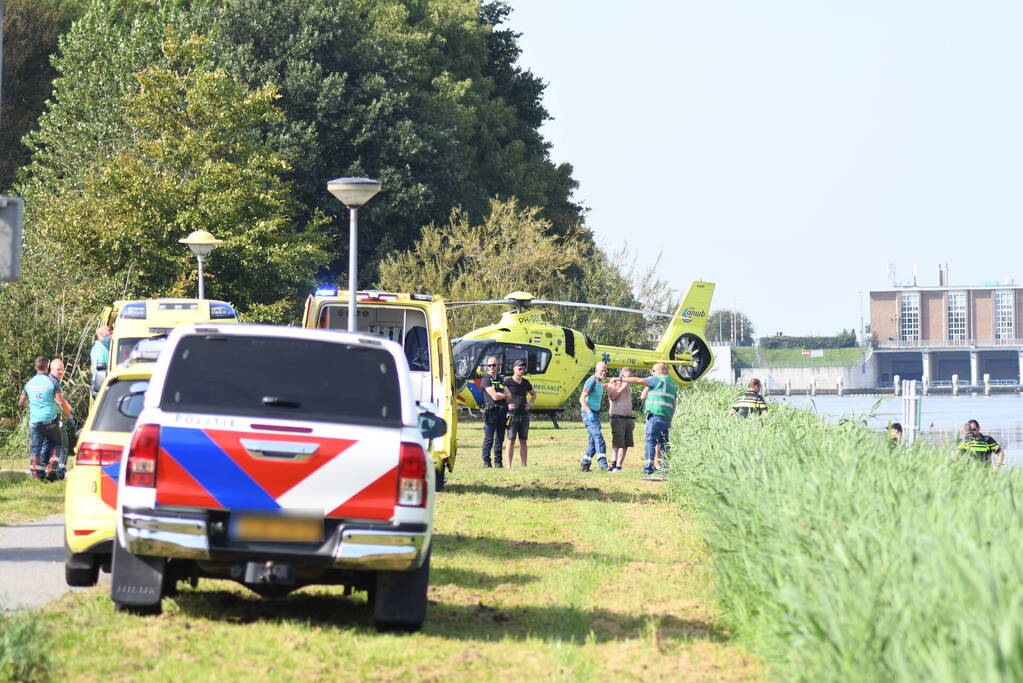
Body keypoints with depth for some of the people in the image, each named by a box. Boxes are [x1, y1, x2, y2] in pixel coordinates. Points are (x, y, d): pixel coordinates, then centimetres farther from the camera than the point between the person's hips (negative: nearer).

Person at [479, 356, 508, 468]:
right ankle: (486, 462, -3)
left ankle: (498, 462, 10)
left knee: (500, 439, 6)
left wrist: (499, 395, -4)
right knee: (489, 438, -7)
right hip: (491, 411, -6)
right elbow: (494, 396, -11)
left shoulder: (501, 379, 18)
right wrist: (504, 395, 4)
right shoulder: (486, 379, -2)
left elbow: (508, 395, 12)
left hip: (502, 411, 6)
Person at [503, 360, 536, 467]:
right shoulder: (507, 381, -4)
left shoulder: (525, 382, 12)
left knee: (523, 441, 7)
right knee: (511, 440, -5)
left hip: (524, 414, 5)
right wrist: (506, 405, -12)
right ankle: (509, 466, -4)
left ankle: (524, 465, 9)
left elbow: (534, 394, 28)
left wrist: (530, 404, 12)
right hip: (512, 414, -5)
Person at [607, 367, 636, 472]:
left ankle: (619, 466, 7)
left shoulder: (628, 387, 20)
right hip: (618, 418, -7)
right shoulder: (613, 385, -2)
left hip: (628, 418, 7)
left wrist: (632, 420, 23)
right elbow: (612, 396, -22)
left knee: (626, 444, 3)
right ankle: (613, 465, -14)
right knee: (617, 443, -13)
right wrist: (623, 387, -17)